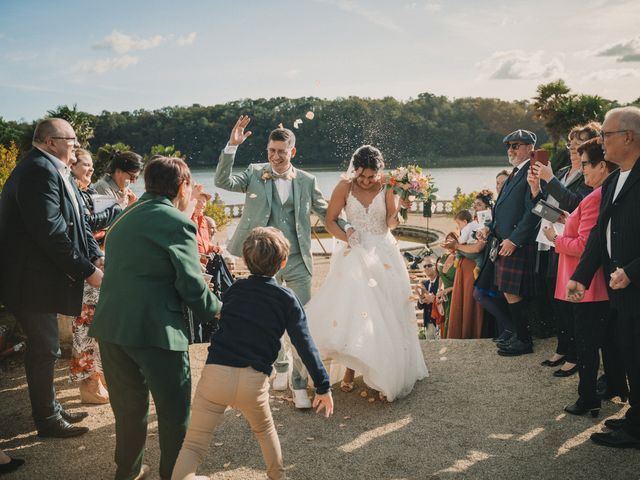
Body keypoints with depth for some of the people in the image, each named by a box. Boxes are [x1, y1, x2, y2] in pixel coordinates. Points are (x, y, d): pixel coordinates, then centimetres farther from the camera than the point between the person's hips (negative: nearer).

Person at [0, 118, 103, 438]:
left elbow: (76, 221, 11)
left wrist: (96, 256, -1)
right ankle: (47, 420, 17)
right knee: (44, 350, 2)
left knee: (44, 348, 18)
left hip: (41, 276, 10)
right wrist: (87, 271, -21)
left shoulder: (52, 170, 11)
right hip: (32, 279, -10)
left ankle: (51, 409, 32)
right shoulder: (40, 171, -20)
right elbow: (50, 231, -27)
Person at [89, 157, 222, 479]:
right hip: (155, 329, -8)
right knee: (174, 409, 9)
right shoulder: (177, 222, -8)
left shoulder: (125, 217, 16)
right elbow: (192, 285, -12)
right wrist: (217, 309, 6)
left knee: (128, 405, 22)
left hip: (111, 325, 8)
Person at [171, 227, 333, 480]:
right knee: (264, 429, 29)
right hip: (253, 381, 0)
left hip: (215, 373, 1)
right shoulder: (287, 299, 5)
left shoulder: (233, 289, 12)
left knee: (194, 444, 6)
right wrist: (323, 387, 6)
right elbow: (305, 346, 1)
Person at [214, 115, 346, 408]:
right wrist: (232, 146, -22)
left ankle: (299, 385, 14)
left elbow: (325, 212, 10)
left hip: (298, 262, 0)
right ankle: (281, 366, 38)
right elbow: (222, 182, -12)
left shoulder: (307, 181, 2)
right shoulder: (255, 174, 1)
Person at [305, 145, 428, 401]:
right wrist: (346, 238, -15)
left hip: (382, 253, 1)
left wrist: (399, 207, -30)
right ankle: (350, 370, 5)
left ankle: (386, 371, 15)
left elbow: (391, 223, -11)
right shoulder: (345, 187, -5)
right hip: (354, 253, 0)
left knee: (385, 312, 1)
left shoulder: (387, 187, -4)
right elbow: (330, 220, 0)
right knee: (350, 309, -7)